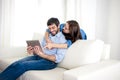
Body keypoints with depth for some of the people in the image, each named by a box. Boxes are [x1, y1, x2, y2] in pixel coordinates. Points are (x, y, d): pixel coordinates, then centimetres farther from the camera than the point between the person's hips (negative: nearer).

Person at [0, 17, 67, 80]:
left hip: (50, 61, -6)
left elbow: (58, 58, -15)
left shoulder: (63, 39, -5)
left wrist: (41, 54, -26)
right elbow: (40, 48, 15)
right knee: (16, 64, -19)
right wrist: (33, 50, -8)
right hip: (38, 57, 6)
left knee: (22, 65, -26)